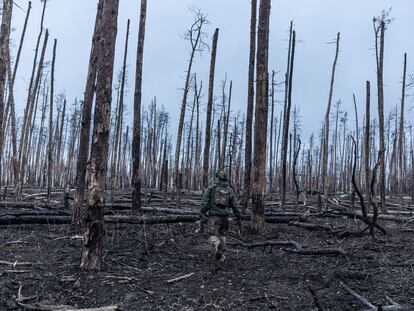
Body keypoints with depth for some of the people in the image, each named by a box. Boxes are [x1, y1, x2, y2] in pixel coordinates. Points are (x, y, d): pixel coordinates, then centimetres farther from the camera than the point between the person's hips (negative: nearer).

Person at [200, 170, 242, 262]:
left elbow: (205, 202, -8)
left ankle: (217, 245, -33)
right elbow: (235, 206, 5)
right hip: (224, 217, 3)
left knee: (213, 237, 1)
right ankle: (221, 256, 18)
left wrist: (203, 214, -6)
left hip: (213, 216, -3)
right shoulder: (230, 191, 6)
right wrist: (239, 219, 10)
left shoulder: (211, 188, 1)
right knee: (221, 235, 21)